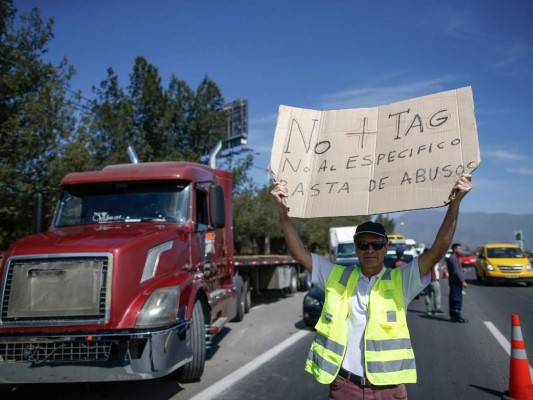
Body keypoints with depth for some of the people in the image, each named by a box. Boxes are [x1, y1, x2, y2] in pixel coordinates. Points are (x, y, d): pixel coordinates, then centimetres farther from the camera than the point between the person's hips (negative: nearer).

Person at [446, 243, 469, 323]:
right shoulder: (453, 258, -15)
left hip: (455, 282, 11)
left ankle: (453, 316, 16)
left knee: (453, 299, 11)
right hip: (456, 282, -11)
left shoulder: (454, 258, 18)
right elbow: (456, 271, -21)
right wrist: (463, 281, -21)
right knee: (457, 299, -8)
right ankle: (457, 316, -6)